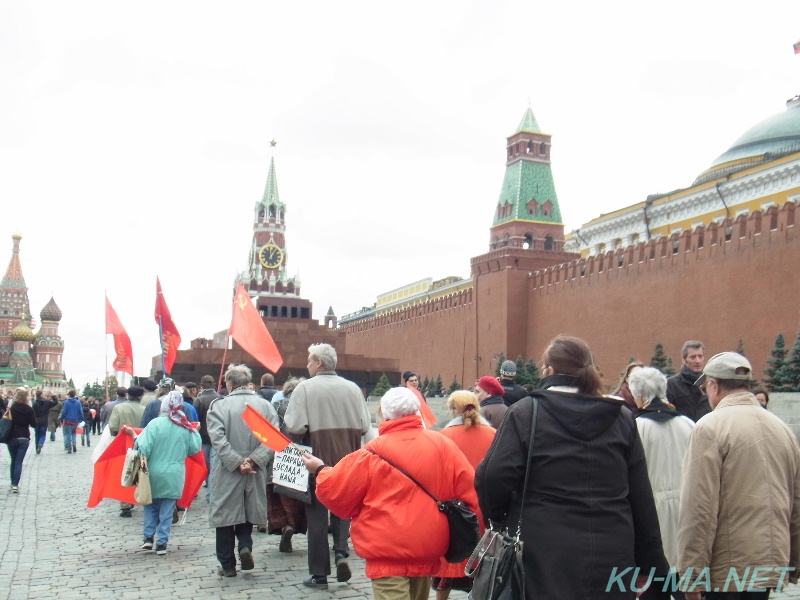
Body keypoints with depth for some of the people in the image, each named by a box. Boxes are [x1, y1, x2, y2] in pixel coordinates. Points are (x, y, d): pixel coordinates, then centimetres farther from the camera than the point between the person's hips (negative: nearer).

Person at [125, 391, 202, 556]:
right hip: (174, 476, 1)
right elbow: (194, 449, 5)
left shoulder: (155, 423, -13)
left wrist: (134, 435, -2)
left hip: (154, 474, -1)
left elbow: (144, 449, -16)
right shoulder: (186, 427, -4)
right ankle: (162, 543, 10)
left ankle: (148, 537, 16)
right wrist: (195, 432, 17)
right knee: (167, 511, 9)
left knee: (151, 506, 19)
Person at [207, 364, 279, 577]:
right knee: (249, 511, 22)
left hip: (227, 472, -2)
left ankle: (227, 565, 14)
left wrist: (238, 462, -16)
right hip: (256, 472, 2)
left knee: (225, 514, 10)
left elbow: (218, 439, -15)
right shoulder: (265, 405, 0)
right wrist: (253, 460, -13)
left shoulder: (218, 405, -6)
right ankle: (245, 545, 1)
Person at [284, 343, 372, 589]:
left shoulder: (305, 388, -10)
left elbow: (294, 426, -17)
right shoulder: (353, 388, -1)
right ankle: (341, 551, 0)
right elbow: (365, 426, -1)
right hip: (347, 462, 3)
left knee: (317, 514, 8)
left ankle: (319, 574, 13)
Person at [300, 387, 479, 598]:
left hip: (389, 551, -5)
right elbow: (470, 492, 1)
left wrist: (320, 470, 18)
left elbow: (336, 491, -2)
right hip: (429, 547, 5)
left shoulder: (375, 453, -9)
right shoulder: (443, 445, 0)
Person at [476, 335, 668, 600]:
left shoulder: (524, 413, -5)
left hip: (543, 560, -3)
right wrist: (650, 565, 12)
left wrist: (498, 517, 9)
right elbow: (642, 501, 6)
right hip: (612, 563, 3)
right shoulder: (623, 419, 6)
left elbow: (493, 479, -11)